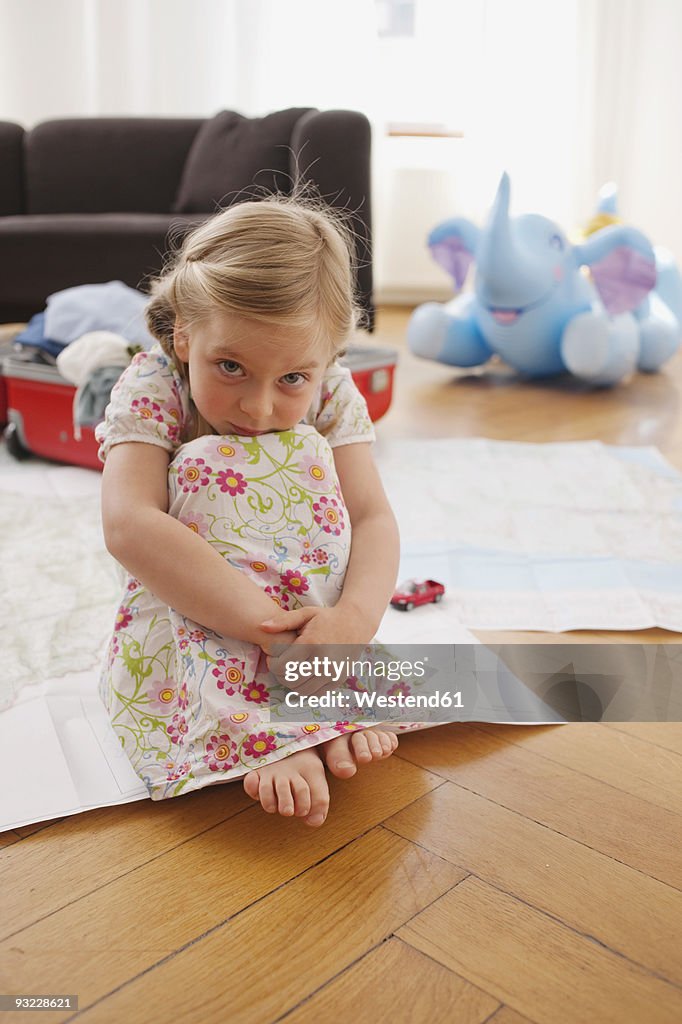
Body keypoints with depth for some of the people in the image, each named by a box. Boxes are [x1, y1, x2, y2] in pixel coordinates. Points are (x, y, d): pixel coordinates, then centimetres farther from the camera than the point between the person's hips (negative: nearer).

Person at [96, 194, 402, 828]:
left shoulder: (329, 395, -11)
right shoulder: (152, 389, -20)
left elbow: (373, 518, -19)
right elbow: (128, 525, -36)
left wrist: (354, 618, -41)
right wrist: (270, 623, -42)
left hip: (303, 611, 3)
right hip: (181, 615, -2)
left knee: (298, 455, -22)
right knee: (213, 468, -30)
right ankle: (259, 737, -37)